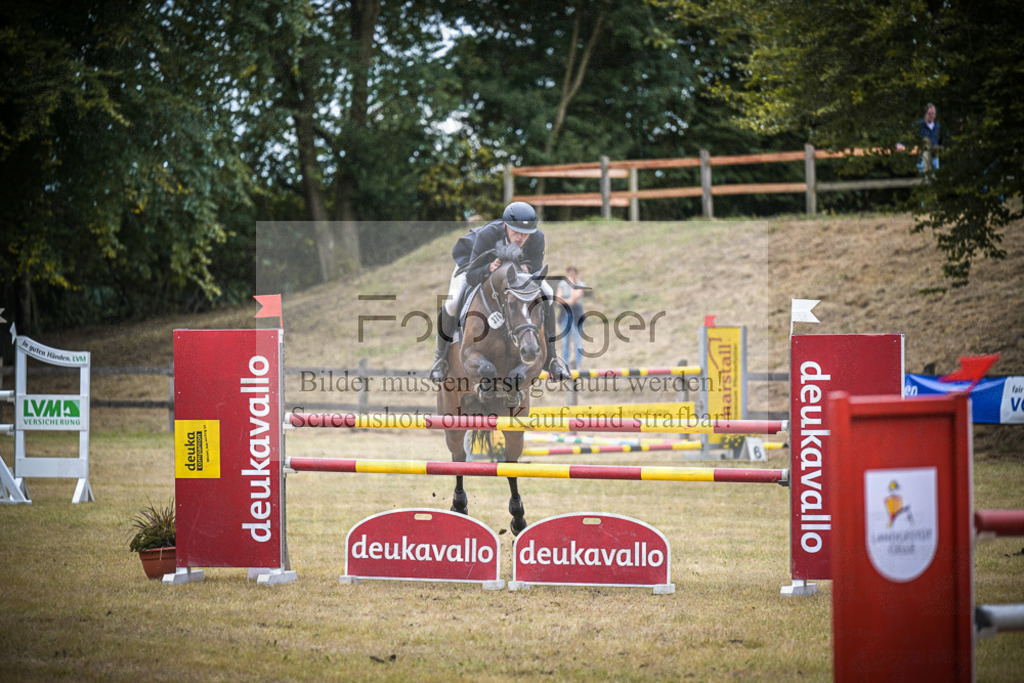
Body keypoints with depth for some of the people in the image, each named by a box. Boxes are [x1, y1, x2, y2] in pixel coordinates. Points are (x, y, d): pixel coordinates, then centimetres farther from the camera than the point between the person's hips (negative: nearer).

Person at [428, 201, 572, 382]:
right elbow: (471, 278, -42)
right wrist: (489, 268, -61)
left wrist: (527, 273, -53)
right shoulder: (487, 234, -45)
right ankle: (441, 356, 3)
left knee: (546, 295, -12)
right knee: (453, 303, -24)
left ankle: (550, 358, 4)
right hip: (471, 256, -3)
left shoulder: (537, 238, -37)